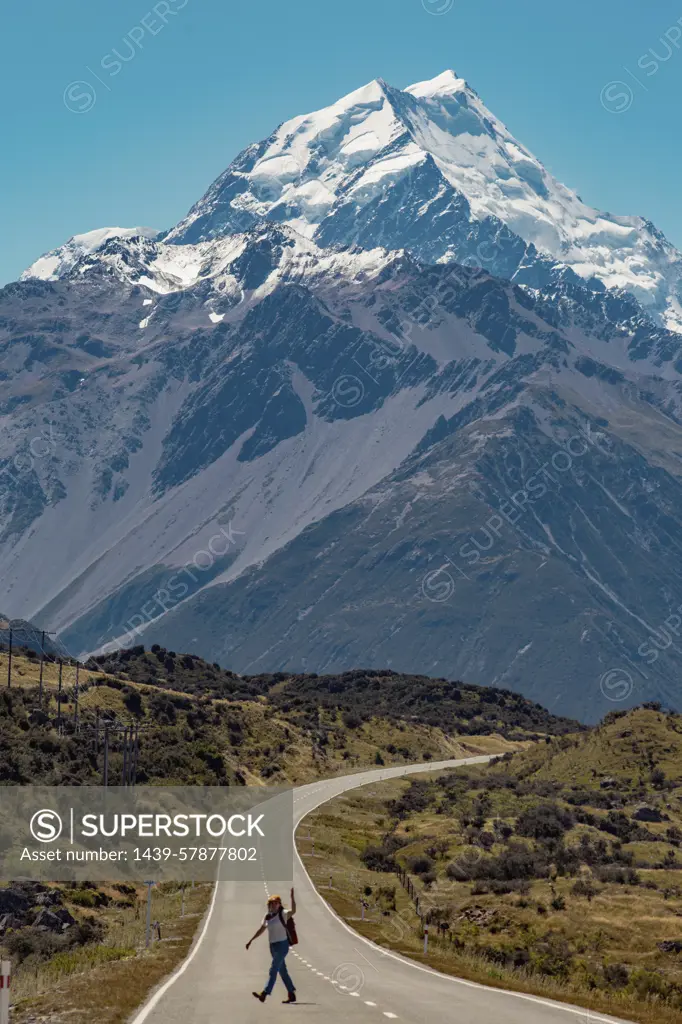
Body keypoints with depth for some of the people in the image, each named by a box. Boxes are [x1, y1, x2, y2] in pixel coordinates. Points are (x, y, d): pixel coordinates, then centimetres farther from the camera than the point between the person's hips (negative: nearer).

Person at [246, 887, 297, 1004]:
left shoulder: (283, 914, -9)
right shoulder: (268, 916, 10)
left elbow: (293, 911, -28)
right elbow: (261, 930, 18)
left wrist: (292, 897, -38)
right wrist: (251, 940, 17)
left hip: (282, 945, -8)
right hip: (273, 945, 8)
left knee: (273, 970, -12)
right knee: (282, 971, 11)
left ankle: (264, 994, -18)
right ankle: (292, 995, 19)